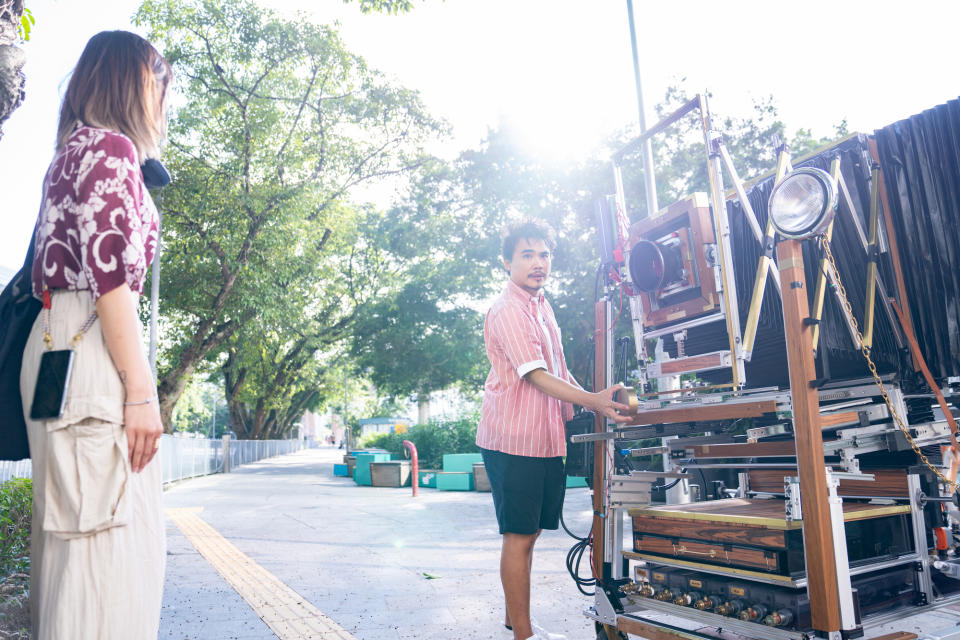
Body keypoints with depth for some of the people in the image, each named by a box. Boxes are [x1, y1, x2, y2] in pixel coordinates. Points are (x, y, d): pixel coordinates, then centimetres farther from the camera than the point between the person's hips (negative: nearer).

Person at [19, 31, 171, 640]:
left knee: (81, 533, 13)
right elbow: (108, 274, -17)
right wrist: (141, 390, -19)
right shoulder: (111, 146, -5)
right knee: (110, 537, -10)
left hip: (61, 345, 10)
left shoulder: (71, 153, 25)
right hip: (92, 346, -10)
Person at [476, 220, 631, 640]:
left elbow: (557, 369, 24)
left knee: (528, 532, 16)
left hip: (544, 437, 9)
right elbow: (537, 376, -21)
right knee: (519, 536, -2)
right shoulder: (509, 310, -14)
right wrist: (592, 401, -28)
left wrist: (595, 398, 17)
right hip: (514, 439, -9)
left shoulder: (540, 305, 17)